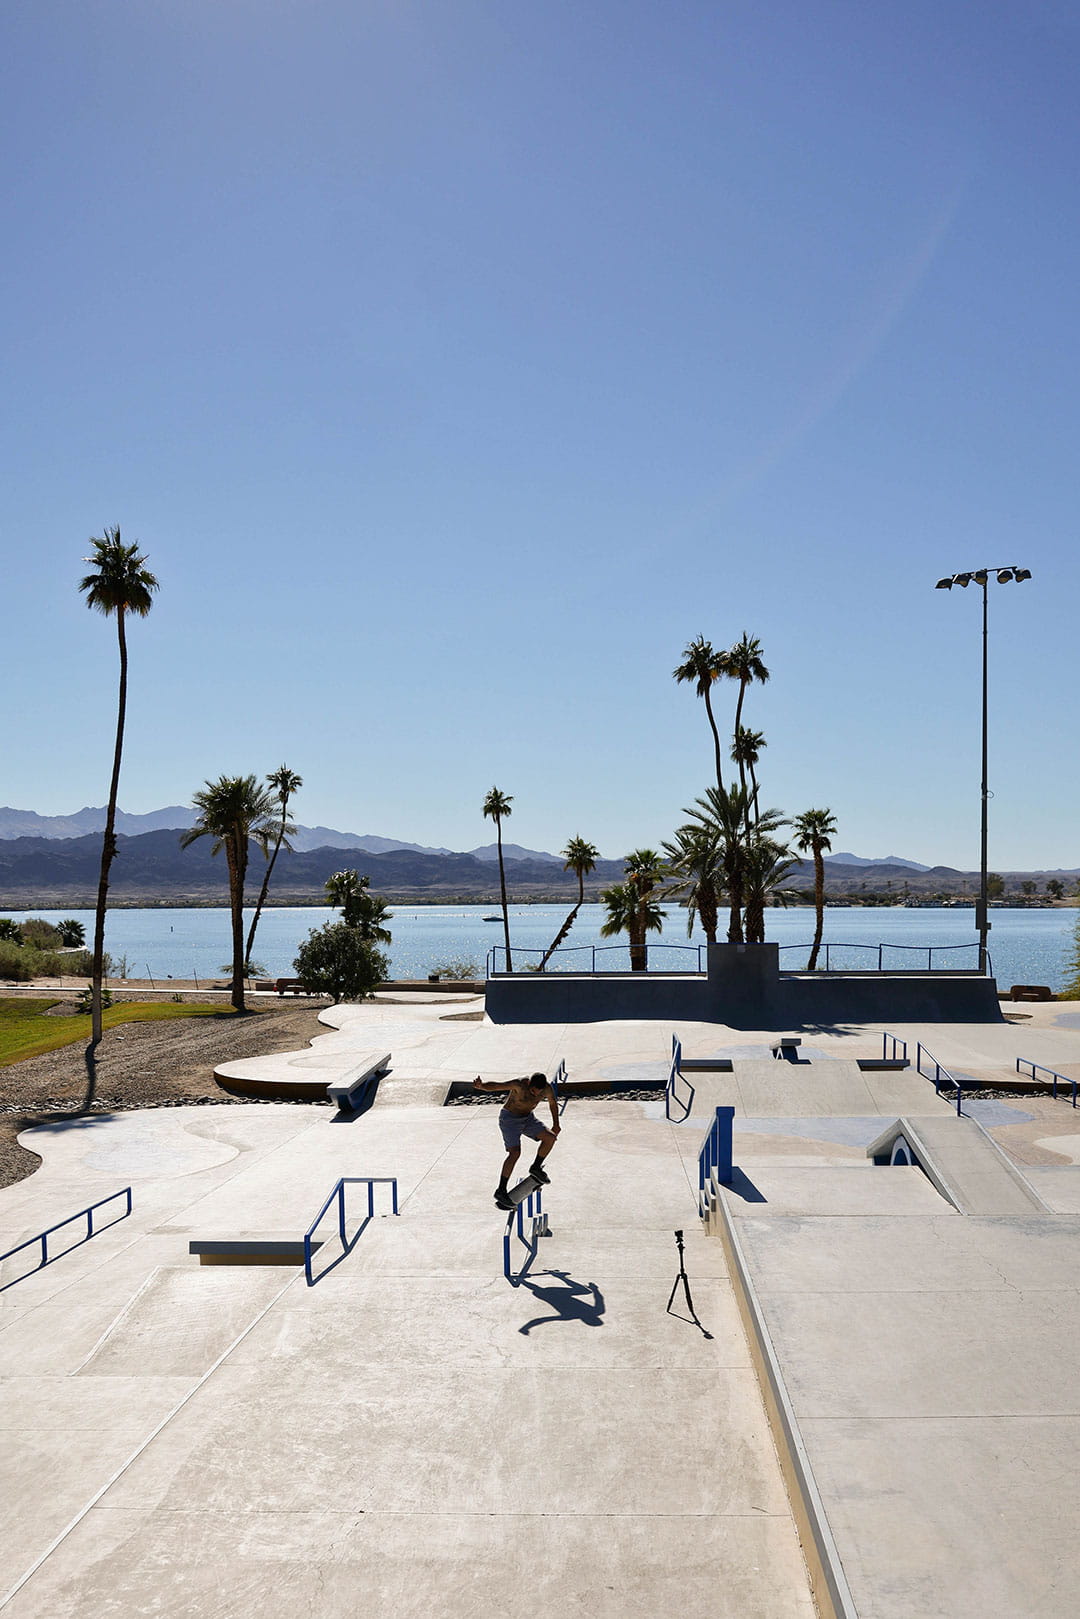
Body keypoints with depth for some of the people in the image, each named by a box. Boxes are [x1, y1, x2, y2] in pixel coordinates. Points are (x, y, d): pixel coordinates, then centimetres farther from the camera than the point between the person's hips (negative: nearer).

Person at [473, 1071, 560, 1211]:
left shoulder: (547, 1089, -13)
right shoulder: (519, 1085, -30)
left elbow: (553, 1103, 9)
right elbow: (497, 1085, -42)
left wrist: (556, 1124, 10)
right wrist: (481, 1086, -61)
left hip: (528, 1118, 6)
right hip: (509, 1119, -6)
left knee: (550, 1137, -10)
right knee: (515, 1152, -20)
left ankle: (536, 1167, 13)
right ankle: (501, 1191, -14)